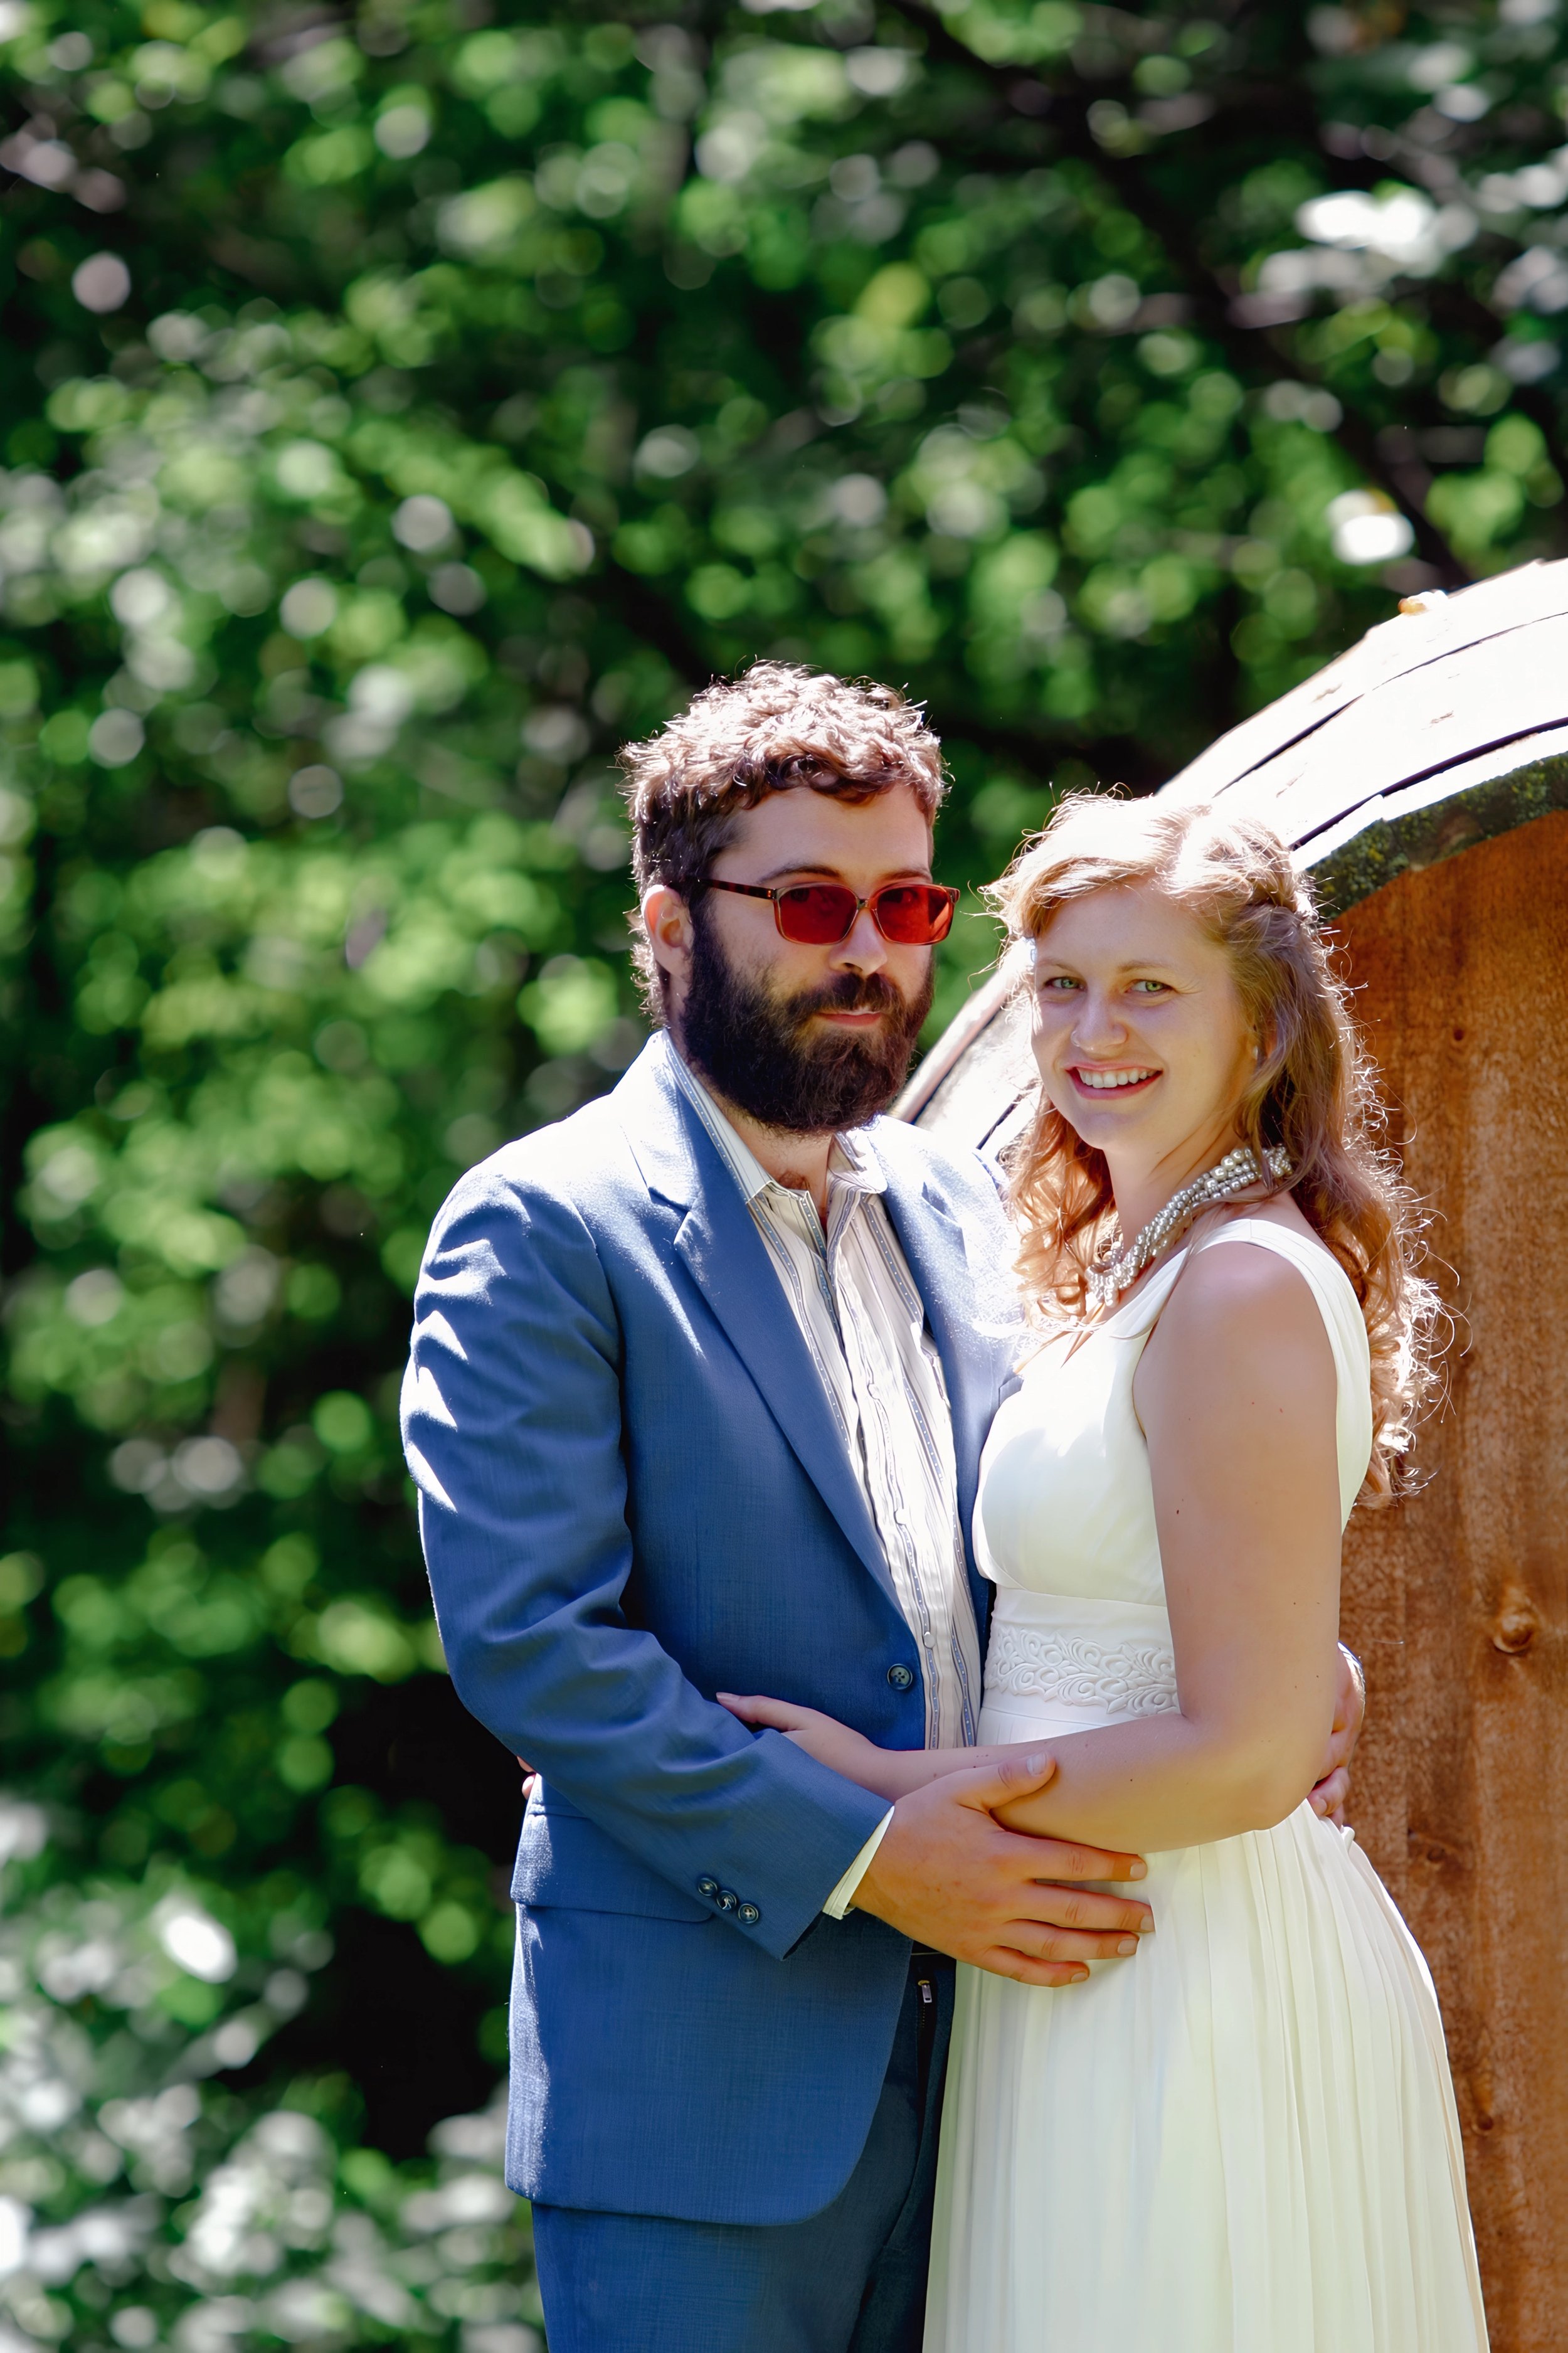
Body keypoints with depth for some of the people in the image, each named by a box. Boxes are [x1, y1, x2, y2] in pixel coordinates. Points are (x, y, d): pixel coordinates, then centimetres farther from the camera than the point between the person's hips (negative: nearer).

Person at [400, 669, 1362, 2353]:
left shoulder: (962, 1218, 16)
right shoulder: (541, 1231, -5)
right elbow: (525, 1638, -15)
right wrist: (857, 1859, -18)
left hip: (972, 2047, 6)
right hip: (703, 2086, -6)